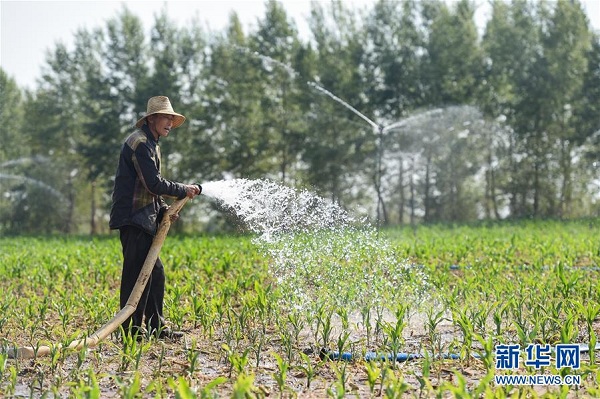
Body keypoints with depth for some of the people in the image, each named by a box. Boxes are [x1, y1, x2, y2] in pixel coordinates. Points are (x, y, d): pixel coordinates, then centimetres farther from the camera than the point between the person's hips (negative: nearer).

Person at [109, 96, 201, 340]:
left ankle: (156, 326, 19)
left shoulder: (151, 144, 22)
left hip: (143, 219, 11)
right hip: (133, 219, -11)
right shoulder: (140, 142, -11)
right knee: (137, 274, -9)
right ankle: (131, 330, -3)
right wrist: (183, 190, -8)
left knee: (155, 273, 12)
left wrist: (163, 210, 9)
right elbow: (154, 184, -19)